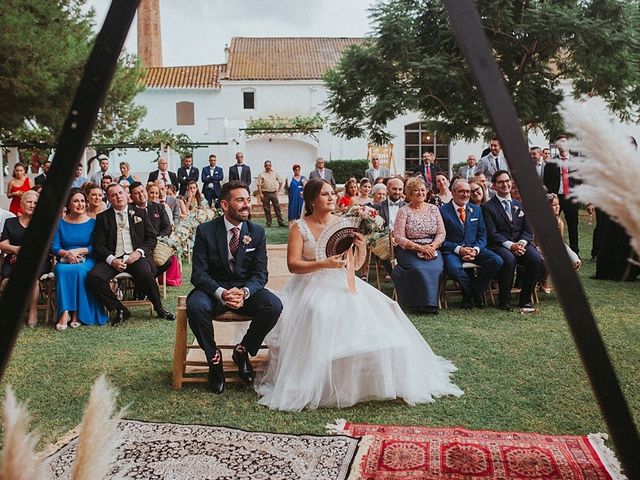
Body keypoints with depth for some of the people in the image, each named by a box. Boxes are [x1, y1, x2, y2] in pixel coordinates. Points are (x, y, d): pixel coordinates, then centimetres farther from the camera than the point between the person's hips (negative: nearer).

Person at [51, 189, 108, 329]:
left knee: (78, 270, -35)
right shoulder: (60, 223, 10)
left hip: (87, 260, -1)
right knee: (62, 270, -33)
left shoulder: (92, 222, 8)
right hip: (65, 261, 1)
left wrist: (78, 251, -14)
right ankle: (65, 313, -35)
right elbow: (54, 247, 3)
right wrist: (66, 253, -17)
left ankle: (77, 313, -29)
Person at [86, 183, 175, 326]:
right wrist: (111, 260, -13)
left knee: (146, 275, -34)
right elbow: (98, 244, 6)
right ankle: (120, 310, -12)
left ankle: (159, 309, -9)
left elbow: (152, 238, 11)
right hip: (113, 259, 1)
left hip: (135, 257, -1)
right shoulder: (103, 217, 13)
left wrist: (139, 252, -9)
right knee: (93, 278, -28)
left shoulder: (140, 213, 15)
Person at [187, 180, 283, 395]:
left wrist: (244, 292, -26)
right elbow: (199, 274, -10)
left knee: (274, 305, -27)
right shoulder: (205, 230, -6)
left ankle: (242, 350, -1)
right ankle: (214, 356, -7)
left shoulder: (257, 232, 0)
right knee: (195, 306, -35)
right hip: (213, 289, -2)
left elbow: (260, 273, -3)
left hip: (245, 290, 2)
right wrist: (221, 293, -30)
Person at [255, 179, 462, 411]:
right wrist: (324, 264, -23)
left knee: (372, 311, -17)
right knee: (319, 314, -34)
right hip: (311, 285, -4)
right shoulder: (299, 228, -3)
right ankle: (316, 385, -20)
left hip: (342, 283, 4)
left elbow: (357, 264, 8)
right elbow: (293, 265, -11)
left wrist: (361, 246, -13)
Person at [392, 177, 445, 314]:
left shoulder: (433, 209, 12)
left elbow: (441, 233, 8)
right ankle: (424, 303, -15)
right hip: (409, 251, -3)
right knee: (420, 269, -32)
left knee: (436, 267, -28)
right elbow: (398, 237, -7)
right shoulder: (403, 211, 0)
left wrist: (432, 246, -12)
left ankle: (432, 301, -9)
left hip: (431, 249, 3)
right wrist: (419, 247, -17)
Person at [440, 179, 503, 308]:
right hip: (452, 250, -4)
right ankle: (469, 293, -7)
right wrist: (459, 249, -18)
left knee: (497, 261, -22)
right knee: (454, 268, -37)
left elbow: (482, 235, 10)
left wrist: (475, 250, -10)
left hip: (474, 249, 4)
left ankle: (475, 290, -2)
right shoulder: (442, 211, -1)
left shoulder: (476, 210, 14)